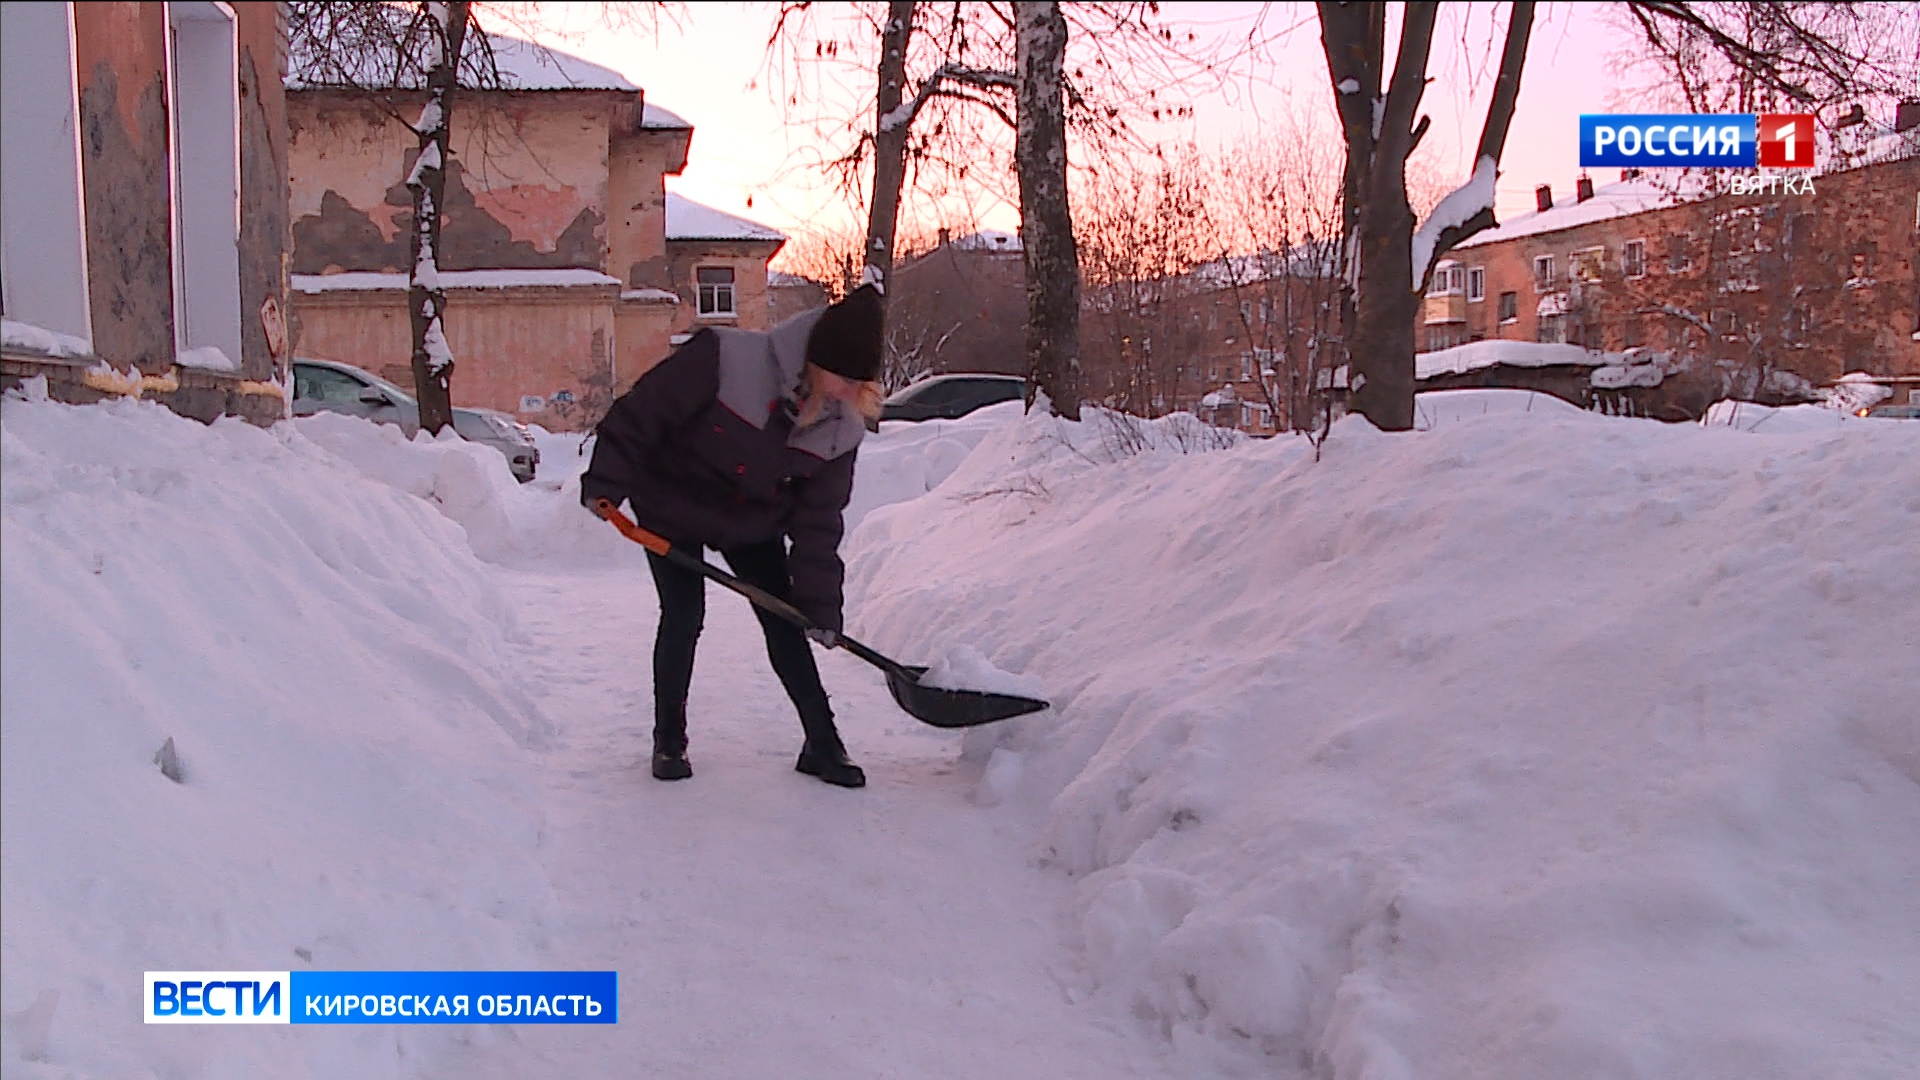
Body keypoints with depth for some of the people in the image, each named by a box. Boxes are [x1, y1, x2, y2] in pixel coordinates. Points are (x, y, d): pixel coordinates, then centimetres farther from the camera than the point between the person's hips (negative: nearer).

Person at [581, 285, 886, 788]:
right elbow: (640, 412, -23)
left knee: (784, 624, 1)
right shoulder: (726, 357, -33)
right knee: (683, 619, -6)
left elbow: (818, 518, -9)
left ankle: (822, 744, 10)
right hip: (672, 507, -4)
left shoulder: (843, 427, -16)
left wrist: (819, 604, -11)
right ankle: (668, 742, 13)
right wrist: (605, 483, -20)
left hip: (753, 523, 4)